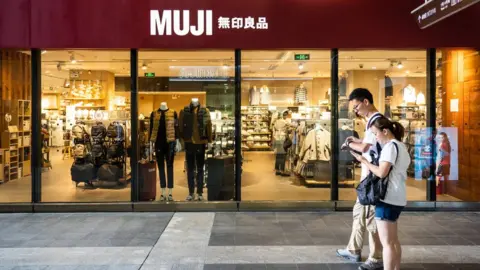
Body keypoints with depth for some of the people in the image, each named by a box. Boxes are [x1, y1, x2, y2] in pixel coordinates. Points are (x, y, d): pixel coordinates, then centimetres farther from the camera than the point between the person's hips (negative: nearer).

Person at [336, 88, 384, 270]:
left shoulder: (377, 120, -19)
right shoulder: (373, 120, 13)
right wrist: (355, 141, 7)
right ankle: (354, 250, 31)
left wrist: (350, 144, -7)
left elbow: (364, 148, -25)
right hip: (369, 176, 10)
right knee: (360, 211, 18)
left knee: (371, 216, -1)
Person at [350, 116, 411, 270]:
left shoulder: (391, 146, -14)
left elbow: (382, 173, -21)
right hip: (397, 199, 10)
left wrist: (364, 161, -9)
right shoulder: (401, 146, 15)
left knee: (387, 243, -6)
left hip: (388, 199, -10)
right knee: (393, 241, 20)